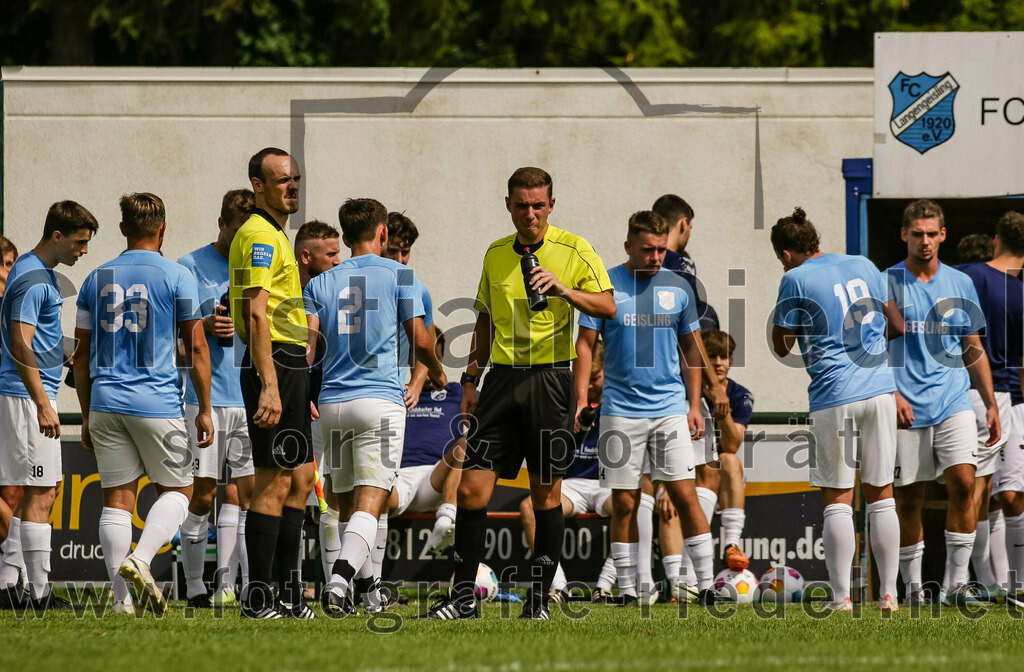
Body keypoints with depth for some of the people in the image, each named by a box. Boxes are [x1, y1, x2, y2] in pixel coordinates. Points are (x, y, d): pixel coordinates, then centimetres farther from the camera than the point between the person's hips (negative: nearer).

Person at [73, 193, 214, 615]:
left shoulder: (97, 279, 10)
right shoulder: (176, 277, -2)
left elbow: (81, 355, 12)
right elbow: (196, 349, -4)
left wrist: (87, 415, 19)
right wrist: (204, 409, 3)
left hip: (106, 404, 4)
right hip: (157, 403, -4)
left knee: (117, 497, 6)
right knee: (177, 490, 9)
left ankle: (122, 598, 0)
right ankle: (140, 559, -16)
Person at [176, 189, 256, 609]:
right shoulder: (191, 268, 1)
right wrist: (204, 326, -16)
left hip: (253, 398, 4)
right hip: (207, 397, -4)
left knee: (245, 492, 3)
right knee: (202, 494, -3)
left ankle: (227, 583, 7)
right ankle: (195, 587, 4)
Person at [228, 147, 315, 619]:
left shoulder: (277, 235, 20)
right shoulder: (258, 235, -12)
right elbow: (256, 315, -20)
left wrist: (300, 391, 25)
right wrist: (269, 385, -26)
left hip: (292, 367, 10)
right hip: (274, 365, -10)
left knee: (300, 478, 11)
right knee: (275, 482, -10)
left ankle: (289, 594, 15)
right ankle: (258, 598, -9)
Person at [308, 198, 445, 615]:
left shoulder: (321, 284, 12)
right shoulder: (398, 276, 3)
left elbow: (308, 344, 0)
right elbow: (421, 342, 1)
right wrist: (437, 374, 20)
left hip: (332, 404, 4)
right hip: (381, 400, -4)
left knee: (353, 502, 17)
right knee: (370, 503, -10)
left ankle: (368, 586, 25)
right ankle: (340, 576, -32)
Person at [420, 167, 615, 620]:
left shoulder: (574, 250, 0)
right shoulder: (496, 254, 14)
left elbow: (607, 307, -8)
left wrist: (565, 290, -24)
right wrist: (471, 379, 16)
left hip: (550, 376, -4)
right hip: (502, 376, 4)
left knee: (546, 493, 0)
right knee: (471, 488, -5)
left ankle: (539, 598, 8)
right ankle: (463, 596, -1)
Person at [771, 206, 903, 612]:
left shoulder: (796, 281, -4)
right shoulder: (864, 267, 12)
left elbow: (781, 347, 1)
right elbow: (895, 324, 23)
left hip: (834, 397, -4)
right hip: (880, 390, 4)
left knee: (837, 499, 0)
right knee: (880, 496, 9)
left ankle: (841, 598, -3)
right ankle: (888, 594, 7)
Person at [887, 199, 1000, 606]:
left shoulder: (960, 284, 11)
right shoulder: (887, 284, 1)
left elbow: (973, 350, 17)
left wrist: (991, 404, 12)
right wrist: (892, 395, -11)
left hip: (954, 402, 2)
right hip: (907, 408, -2)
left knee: (963, 482, -15)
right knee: (908, 498, 2)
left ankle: (956, 581, -10)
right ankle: (912, 586, 13)